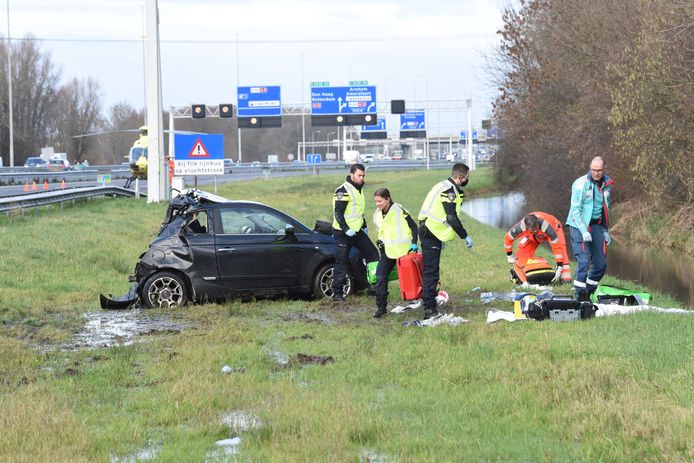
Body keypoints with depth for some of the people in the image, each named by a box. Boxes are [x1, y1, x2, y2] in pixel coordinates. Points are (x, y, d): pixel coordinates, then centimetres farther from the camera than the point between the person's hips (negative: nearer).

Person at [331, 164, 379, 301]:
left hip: (357, 231, 9)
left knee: (373, 254, 7)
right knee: (341, 263, -5)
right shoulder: (343, 190, -15)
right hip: (343, 233, -9)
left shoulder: (358, 189, 15)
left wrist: (364, 226, 25)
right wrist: (346, 229, -25)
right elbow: (338, 213, -19)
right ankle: (337, 293, 0)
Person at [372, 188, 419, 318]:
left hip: (403, 249, -6)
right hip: (388, 250, 6)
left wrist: (414, 244, -15)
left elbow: (413, 226, -9)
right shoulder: (378, 214, 8)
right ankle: (381, 307, -6)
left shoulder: (399, 210, -13)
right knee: (380, 277, -8)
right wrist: (380, 241, 6)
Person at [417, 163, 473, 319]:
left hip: (430, 233, 11)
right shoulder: (449, 190, -17)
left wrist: (441, 239, 29)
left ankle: (430, 306, 23)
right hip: (431, 234, -11)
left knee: (430, 272, 16)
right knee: (430, 272, -10)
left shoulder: (445, 187, 17)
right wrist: (465, 236, -12)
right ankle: (429, 309, -11)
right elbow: (452, 218, -20)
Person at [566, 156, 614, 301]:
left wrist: (605, 230, 17)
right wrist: (584, 231, -20)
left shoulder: (606, 184, 8)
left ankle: (589, 291, 18)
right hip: (580, 225, -6)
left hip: (596, 225, 6)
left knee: (601, 263, 5)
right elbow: (576, 210, -13)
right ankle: (580, 294, -9)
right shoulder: (581, 184, -12)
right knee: (584, 261, -15)